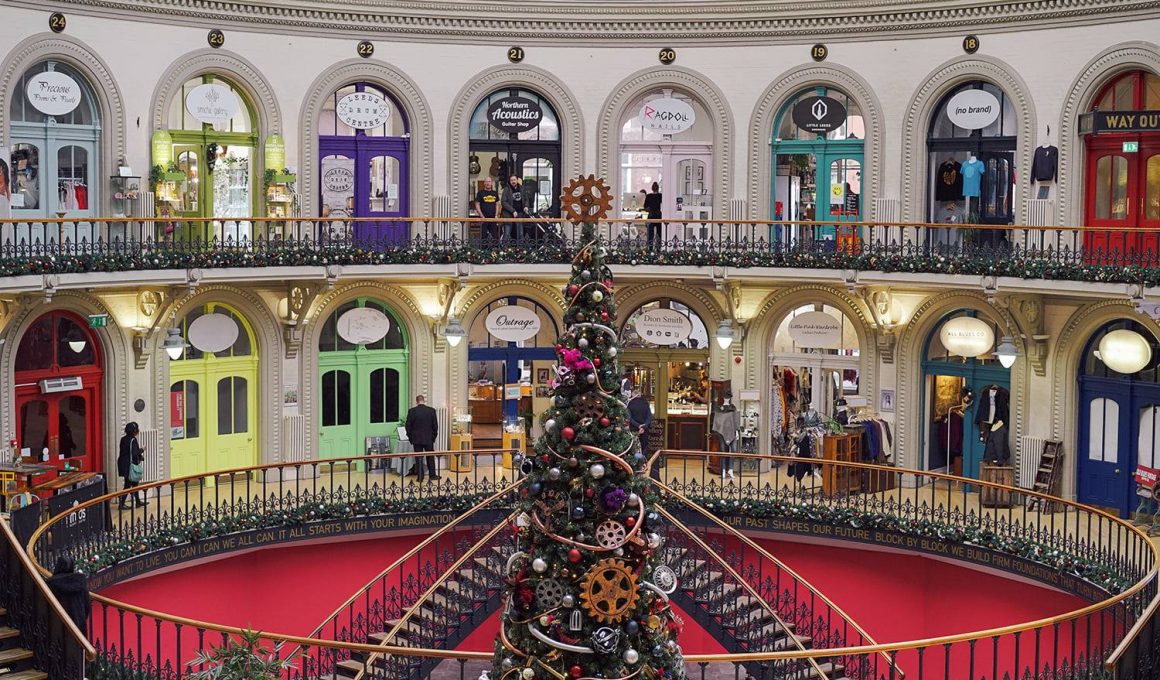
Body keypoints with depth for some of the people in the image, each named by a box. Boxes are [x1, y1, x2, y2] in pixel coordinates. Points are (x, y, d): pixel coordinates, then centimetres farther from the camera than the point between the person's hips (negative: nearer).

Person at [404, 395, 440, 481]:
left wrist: (410, 437, 7)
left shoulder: (412, 411, -7)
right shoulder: (431, 410, -4)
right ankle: (433, 475, 18)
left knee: (418, 458, 4)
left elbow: (408, 425, -3)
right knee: (430, 457, 13)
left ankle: (420, 477, 2)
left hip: (416, 438, -1)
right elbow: (435, 425, 0)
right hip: (428, 438, 1)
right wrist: (433, 436, 11)